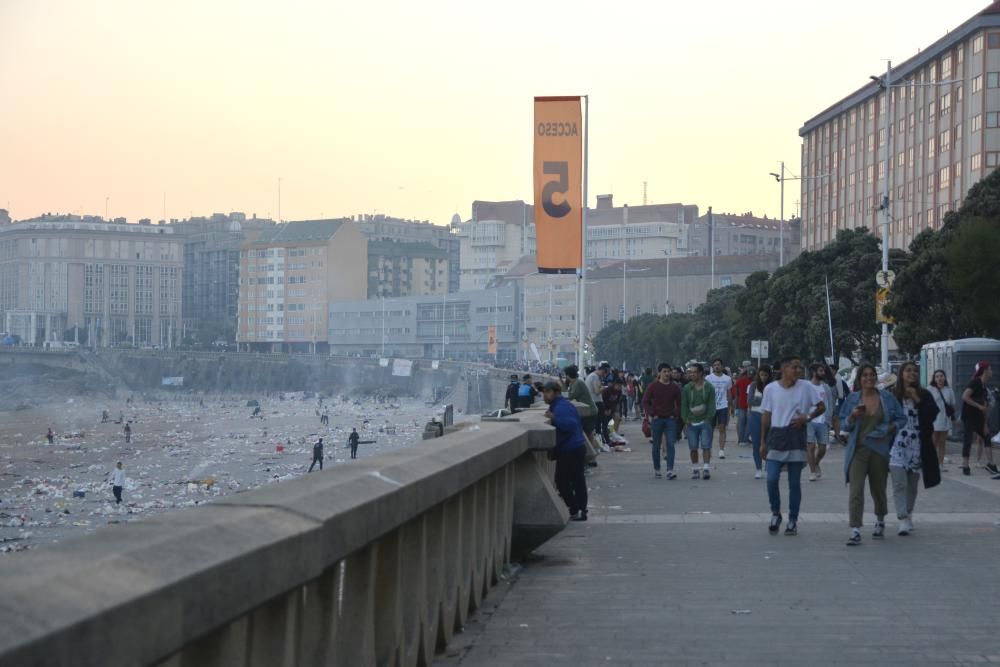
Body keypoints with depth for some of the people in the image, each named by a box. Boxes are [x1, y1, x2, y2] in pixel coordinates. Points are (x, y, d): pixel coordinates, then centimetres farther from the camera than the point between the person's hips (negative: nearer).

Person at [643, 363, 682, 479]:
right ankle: (656, 469, 18)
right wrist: (651, 415, -8)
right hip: (657, 419, -1)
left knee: (671, 444, -9)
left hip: (670, 419, 1)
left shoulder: (675, 387, 6)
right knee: (656, 445, 6)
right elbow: (645, 402, 0)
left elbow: (679, 403, 13)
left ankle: (670, 470, -13)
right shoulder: (653, 386, -1)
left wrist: (676, 415, 1)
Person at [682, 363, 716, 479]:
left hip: (705, 422, -2)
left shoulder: (709, 388, 1)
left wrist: (708, 419, -7)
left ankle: (706, 468, -6)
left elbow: (712, 405, 0)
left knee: (706, 446, -7)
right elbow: (684, 405, 6)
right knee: (693, 448, 5)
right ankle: (695, 470, 14)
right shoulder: (687, 388, 5)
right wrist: (686, 419, -3)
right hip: (691, 422, 2)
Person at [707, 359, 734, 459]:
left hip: (723, 406, 1)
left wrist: (730, 406, 13)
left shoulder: (727, 379, 6)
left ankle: (722, 450, -3)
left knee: (722, 428, -3)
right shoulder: (708, 378, 1)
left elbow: (729, 393, 13)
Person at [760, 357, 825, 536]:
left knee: (795, 482, 5)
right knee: (772, 479, -10)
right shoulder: (771, 389, 1)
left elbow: (822, 406, 6)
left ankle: (793, 521, 15)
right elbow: (766, 416, 7)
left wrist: (807, 417, -11)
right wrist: (763, 442, 7)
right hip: (776, 436, 0)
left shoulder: (806, 387, -2)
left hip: (797, 438, 0)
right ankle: (775, 514, 13)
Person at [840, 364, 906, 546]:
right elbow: (844, 424, 5)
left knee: (878, 489, 15)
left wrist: (889, 428, -11)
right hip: (858, 450, -1)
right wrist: (853, 416, -15)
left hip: (880, 450, 1)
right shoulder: (853, 399, 2)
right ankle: (855, 532, -17)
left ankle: (880, 521, 42)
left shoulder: (887, 398, 2)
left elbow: (901, 419, 7)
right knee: (856, 490, -14)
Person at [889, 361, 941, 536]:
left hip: (917, 447, 3)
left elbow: (932, 415, -7)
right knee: (899, 483, -12)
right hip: (897, 446, -3)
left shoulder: (925, 395, 5)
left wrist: (918, 401, -13)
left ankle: (908, 514, 31)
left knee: (912, 484, 14)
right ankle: (903, 520, -16)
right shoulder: (892, 395, -1)